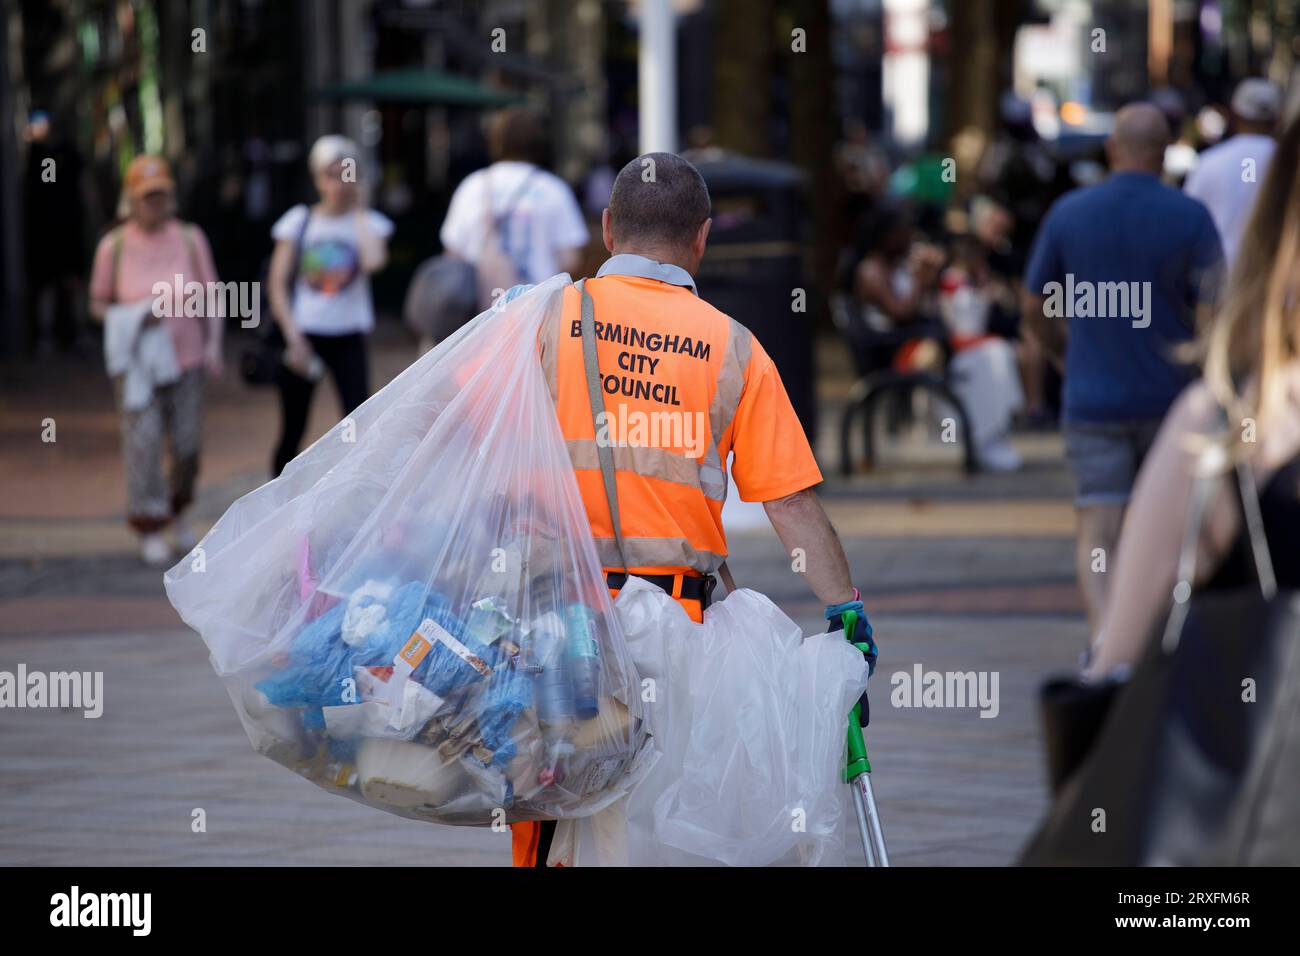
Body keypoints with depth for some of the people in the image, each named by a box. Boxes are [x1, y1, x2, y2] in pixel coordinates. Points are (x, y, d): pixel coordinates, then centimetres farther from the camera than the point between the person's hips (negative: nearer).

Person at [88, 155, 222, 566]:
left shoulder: (190, 239, -3)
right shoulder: (113, 246, -7)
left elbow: (211, 297, 3)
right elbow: (98, 304, 3)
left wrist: (214, 344, -8)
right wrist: (131, 316, -16)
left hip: (185, 359, 2)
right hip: (137, 362, -2)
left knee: (187, 443, 7)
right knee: (143, 440, -10)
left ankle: (177, 510, 35)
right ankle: (149, 529, 1)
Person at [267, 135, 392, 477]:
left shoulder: (368, 223, 2)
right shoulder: (299, 221, 3)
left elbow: (374, 261, -21)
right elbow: (277, 283, 2)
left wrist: (358, 212, -9)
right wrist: (293, 337, -7)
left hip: (348, 337, 0)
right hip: (303, 335, 0)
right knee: (292, 433, 5)